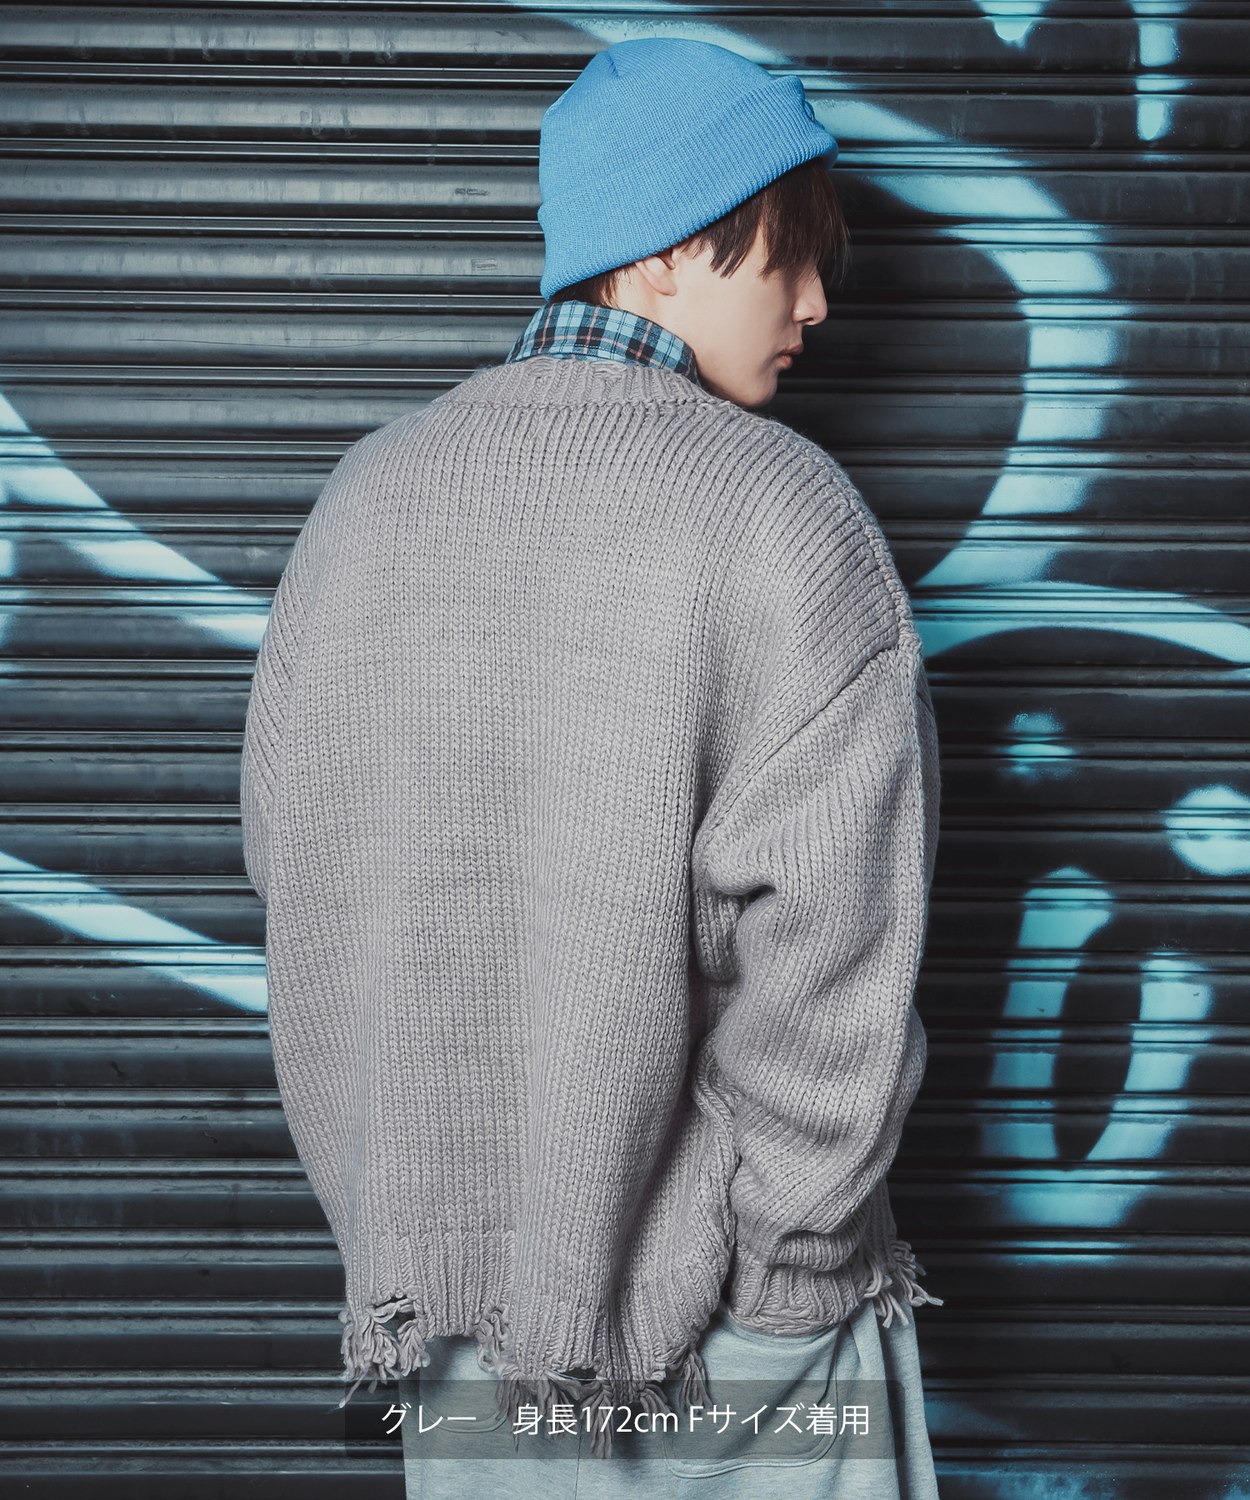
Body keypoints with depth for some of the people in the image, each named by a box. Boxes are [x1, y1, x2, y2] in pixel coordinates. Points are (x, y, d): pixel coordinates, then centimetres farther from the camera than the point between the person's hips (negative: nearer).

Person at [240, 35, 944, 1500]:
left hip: (449, 1272, 5)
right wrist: (799, 1254, -5)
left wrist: (415, 1218, 11)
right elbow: (823, 930, -18)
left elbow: (290, 857, 4)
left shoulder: (372, 490, 2)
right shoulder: (779, 512, -14)